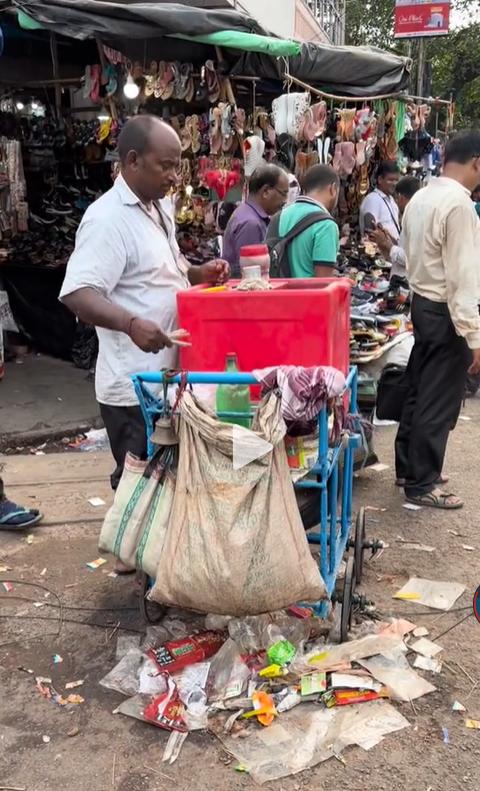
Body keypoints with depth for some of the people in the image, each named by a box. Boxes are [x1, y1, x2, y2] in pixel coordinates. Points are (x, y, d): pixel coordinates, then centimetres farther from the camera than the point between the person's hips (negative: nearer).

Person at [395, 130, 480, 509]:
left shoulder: (421, 197, 7)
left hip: (422, 303, 9)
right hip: (446, 312, -9)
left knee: (419, 391, 19)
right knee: (439, 402, 1)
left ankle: (409, 465, 32)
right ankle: (422, 484, 12)